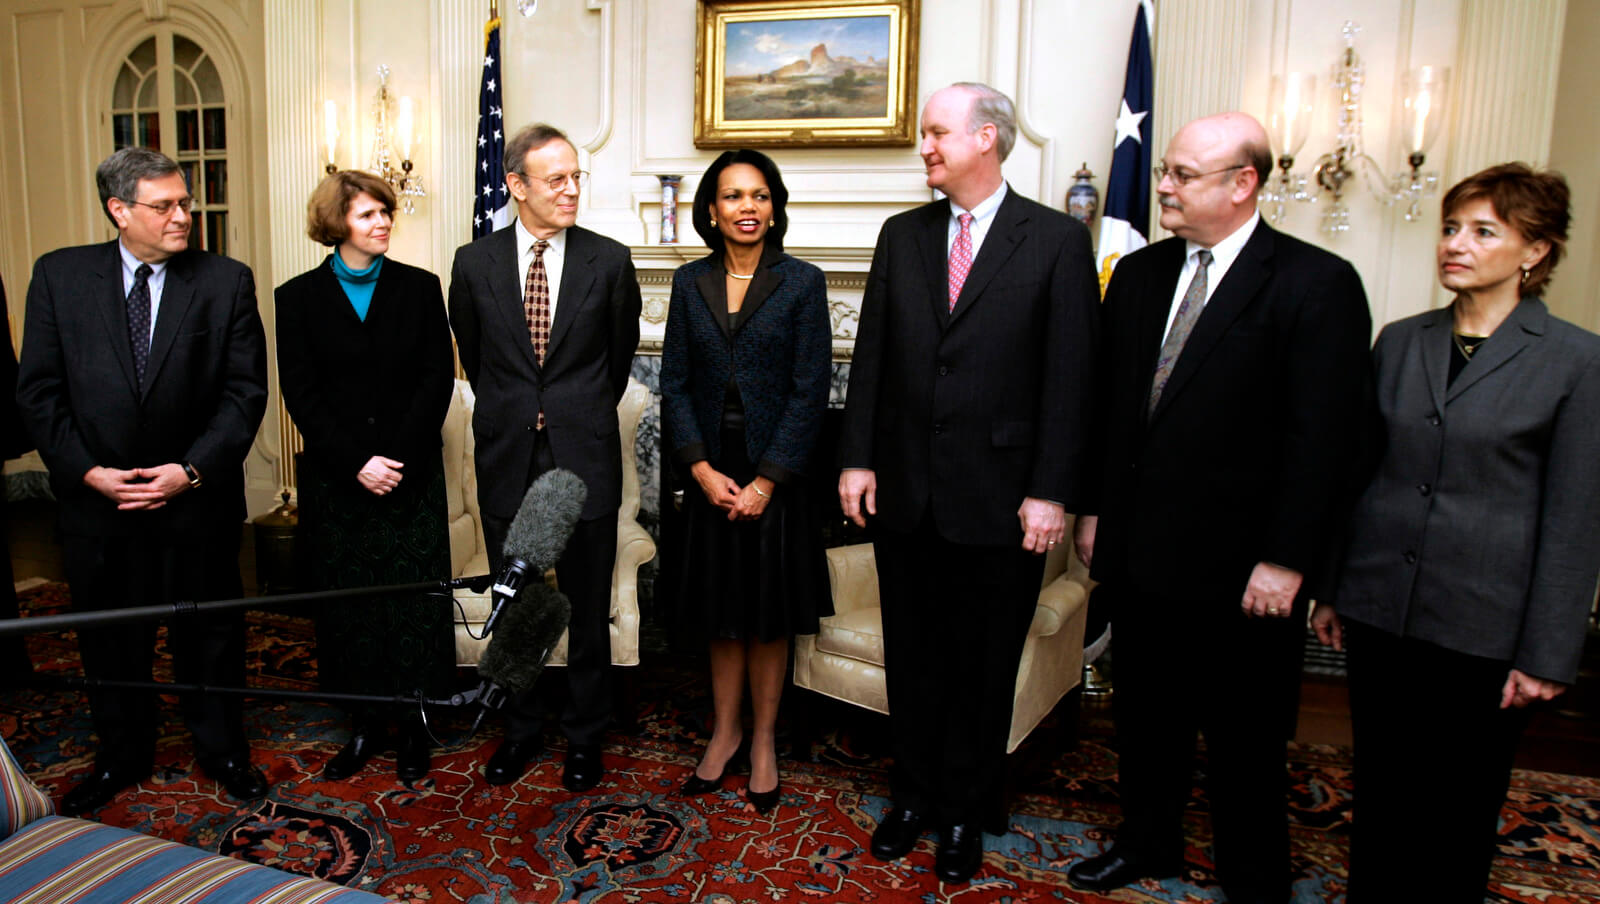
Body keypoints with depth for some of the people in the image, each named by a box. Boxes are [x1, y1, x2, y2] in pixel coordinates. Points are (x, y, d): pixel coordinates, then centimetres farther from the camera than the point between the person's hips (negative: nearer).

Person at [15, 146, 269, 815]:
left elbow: (246, 391, -6)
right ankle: (121, 757, 38)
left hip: (197, 502, -1)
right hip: (96, 503, 2)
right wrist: (86, 471, -11)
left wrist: (192, 470, -14)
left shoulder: (226, 281, -4)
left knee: (209, 636, 13)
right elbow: (39, 390, 0)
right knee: (110, 643, 17)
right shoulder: (59, 276, 0)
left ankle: (222, 752, 33)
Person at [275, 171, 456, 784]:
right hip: (334, 477, 1)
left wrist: (398, 459, -11)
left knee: (413, 598, 0)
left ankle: (412, 724, 13)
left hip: (411, 474, 0)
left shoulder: (419, 288, 4)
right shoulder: (299, 297, 4)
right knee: (346, 599, 5)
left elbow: (437, 379, -1)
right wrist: (356, 463, -11)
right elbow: (300, 394, -1)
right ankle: (365, 723, 18)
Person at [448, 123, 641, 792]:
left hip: (585, 459, -1)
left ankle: (585, 736, 27)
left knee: (588, 609, 9)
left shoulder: (608, 261, -3)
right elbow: (473, 357, 14)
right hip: (508, 460, 2)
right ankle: (519, 730, 33)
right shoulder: (474, 264, 0)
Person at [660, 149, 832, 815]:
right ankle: (724, 730, 29)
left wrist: (767, 480, -13)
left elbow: (809, 391, -8)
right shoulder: (690, 283, 4)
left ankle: (763, 740, 25)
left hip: (776, 472, -2)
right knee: (721, 612, 12)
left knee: (769, 613, 8)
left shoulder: (802, 284, -4)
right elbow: (675, 384, 2)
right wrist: (702, 469, -9)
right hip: (711, 471, 2)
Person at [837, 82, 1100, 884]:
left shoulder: (1057, 240, -4)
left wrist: (1050, 492, -11)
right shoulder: (901, 235, 8)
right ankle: (913, 795, 35)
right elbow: (870, 357, 7)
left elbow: (1071, 376, -7)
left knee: (982, 668, 11)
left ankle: (964, 814, 31)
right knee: (911, 658, 15)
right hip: (905, 493, 4)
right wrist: (858, 459, 1)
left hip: (999, 501, -3)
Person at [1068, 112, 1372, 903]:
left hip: (1240, 567, -5)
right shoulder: (1139, 273, 7)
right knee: (1145, 717, 20)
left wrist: (1285, 561, -15)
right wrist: (1093, 511, 10)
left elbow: (1320, 440, -13)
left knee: (1244, 741, 12)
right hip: (1139, 551, 5)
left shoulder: (1317, 284, -10)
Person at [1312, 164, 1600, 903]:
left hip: (1483, 626, -3)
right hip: (1380, 609, 3)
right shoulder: (1398, 342, 6)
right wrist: (1330, 588, 10)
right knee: (1379, 793, 14)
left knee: (1462, 809, 11)